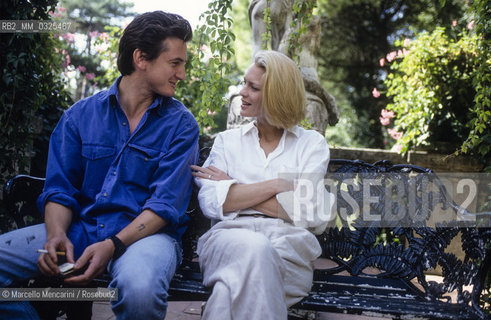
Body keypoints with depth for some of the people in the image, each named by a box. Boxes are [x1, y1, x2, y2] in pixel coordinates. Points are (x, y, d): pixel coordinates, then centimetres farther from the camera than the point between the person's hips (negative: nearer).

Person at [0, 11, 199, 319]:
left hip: (145, 232, -3)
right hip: (81, 227, 3)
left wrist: (112, 245, -24)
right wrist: (57, 234, -16)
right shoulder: (81, 115, 9)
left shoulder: (181, 125, 0)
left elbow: (166, 204, -9)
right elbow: (59, 189, 7)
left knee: (140, 288, -39)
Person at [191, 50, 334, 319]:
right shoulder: (228, 140, 22)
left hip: (289, 240, -1)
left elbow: (310, 214, -1)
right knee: (252, 248, -38)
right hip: (231, 234, 1)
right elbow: (210, 203, 3)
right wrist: (277, 185, -4)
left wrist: (234, 190, 2)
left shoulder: (312, 143, 16)